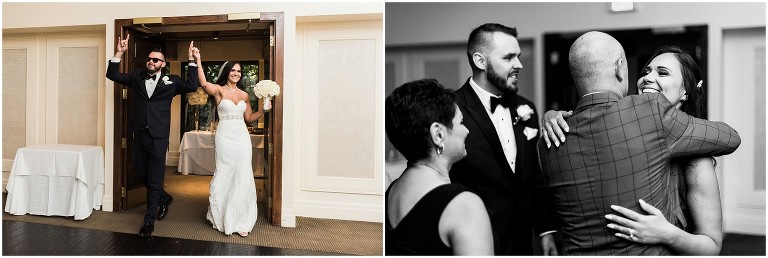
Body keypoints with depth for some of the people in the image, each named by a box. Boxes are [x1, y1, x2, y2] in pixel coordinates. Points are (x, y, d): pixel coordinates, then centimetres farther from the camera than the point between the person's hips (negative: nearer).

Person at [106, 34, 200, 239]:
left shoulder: (171, 81, 3)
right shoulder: (136, 77, 13)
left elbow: (192, 86, -9)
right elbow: (112, 74, 13)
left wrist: (192, 61, -9)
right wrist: (119, 53, 3)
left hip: (158, 136, -4)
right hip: (139, 134, 4)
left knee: (154, 178, 0)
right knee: (141, 173, 13)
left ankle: (149, 221, 8)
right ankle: (164, 199, 38)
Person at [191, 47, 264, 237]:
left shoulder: (244, 95, 12)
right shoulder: (219, 90, 0)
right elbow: (203, 83, -22)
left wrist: (262, 110, 3)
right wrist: (198, 61, -29)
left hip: (242, 136, 4)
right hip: (225, 136, -3)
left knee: (243, 177, 3)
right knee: (225, 175, 4)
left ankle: (241, 221, 13)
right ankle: (223, 218, 22)